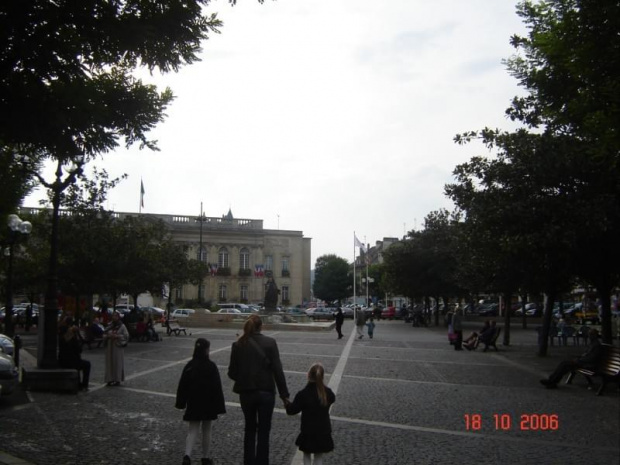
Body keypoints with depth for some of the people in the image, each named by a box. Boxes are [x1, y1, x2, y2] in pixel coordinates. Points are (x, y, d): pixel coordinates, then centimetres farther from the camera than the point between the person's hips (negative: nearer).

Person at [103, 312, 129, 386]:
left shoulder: (122, 326, -3)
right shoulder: (109, 326, 10)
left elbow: (126, 335, -8)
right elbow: (104, 335, 12)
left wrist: (117, 336, -17)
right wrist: (108, 336, -9)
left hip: (118, 347, -4)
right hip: (109, 347, 4)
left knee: (118, 363, -3)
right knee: (110, 363, 4)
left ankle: (117, 379, 3)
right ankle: (110, 379, 11)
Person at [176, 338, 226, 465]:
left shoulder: (189, 366, -4)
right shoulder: (211, 367, -15)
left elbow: (182, 386, 2)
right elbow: (217, 388, -14)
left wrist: (181, 403, 13)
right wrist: (218, 406, -8)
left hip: (193, 404, 3)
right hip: (208, 404, -2)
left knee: (193, 430, 8)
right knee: (206, 431, 12)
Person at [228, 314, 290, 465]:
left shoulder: (238, 345, -5)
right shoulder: (270, 343, -10)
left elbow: (232, 372, -2)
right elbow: (277, 370, -11)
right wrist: (284, 393, -5)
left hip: (246, 393, 2)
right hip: (266, 392, -2)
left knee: (250, 429, 20)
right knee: (263, 431, 10)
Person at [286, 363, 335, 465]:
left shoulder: (302, 394, -17)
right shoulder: (328, 393, -7)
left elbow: (291, 410, -12)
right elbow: (332, 399, 17)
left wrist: (287, 404, 8)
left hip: (308, 432, -2)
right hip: (323, 432, 2)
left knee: (307, 455, 18)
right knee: (319, 456, 14)